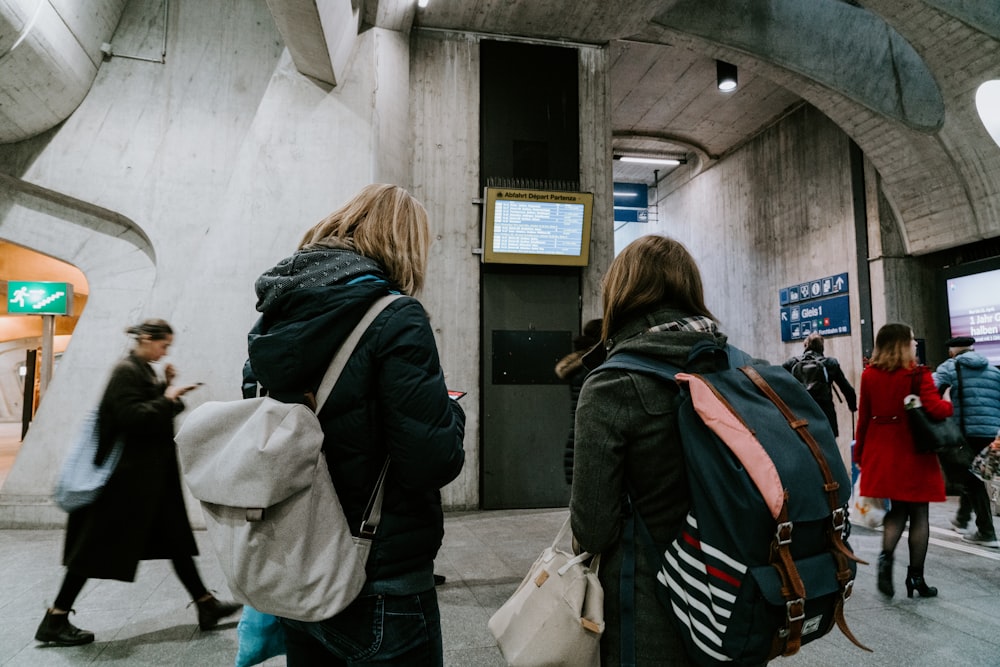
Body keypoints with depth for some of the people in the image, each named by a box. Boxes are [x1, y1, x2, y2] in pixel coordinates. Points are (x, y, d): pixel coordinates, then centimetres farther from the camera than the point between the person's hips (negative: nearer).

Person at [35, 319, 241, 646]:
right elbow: (130, 416, -24)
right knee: (100, 546, 1)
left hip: (152, 475, 10)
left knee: (176, 538, 10)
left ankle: (206, 605, 16)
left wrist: (166, 388, 4)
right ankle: (55, 619, 18)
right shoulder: (126, 371, -14)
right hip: (129, 475, -10)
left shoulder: (146, 371, 13)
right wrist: (167, 399, -18)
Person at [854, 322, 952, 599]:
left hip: (882, 451, 4)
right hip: (913, 451, -4)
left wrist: (860, 454, 12)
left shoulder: (869, 375, 2)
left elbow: (863, 417, 5)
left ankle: (886, 557, -6)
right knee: (918, 514, 8)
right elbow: (935, 409, -22)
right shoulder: (918, 374, -11)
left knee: (898, 509, 16)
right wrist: (949, 405, 2)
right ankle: (916, 577, 15)